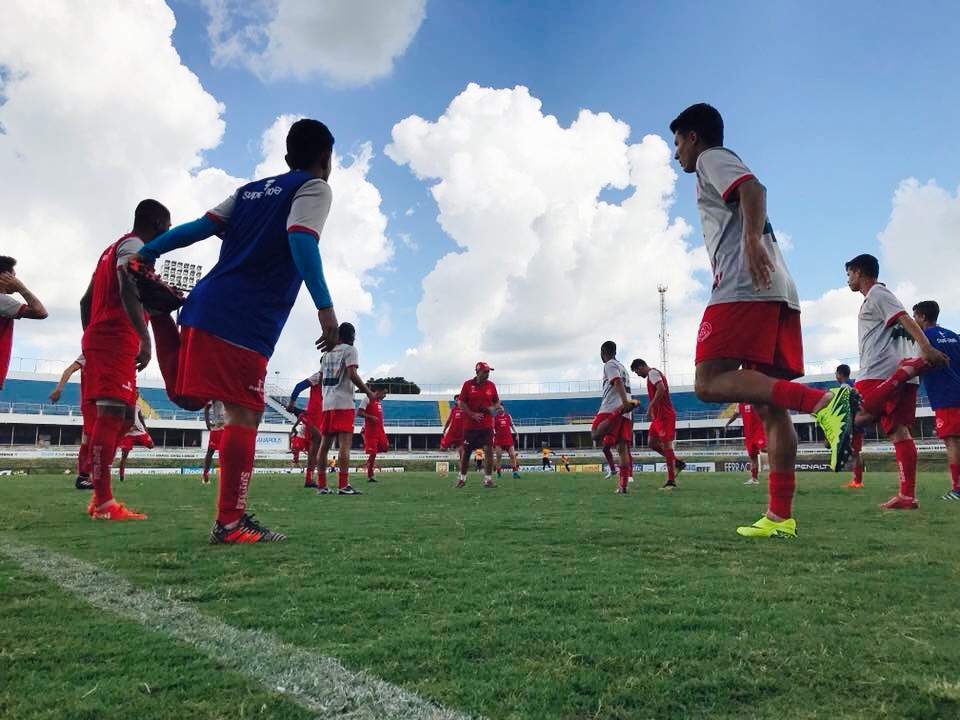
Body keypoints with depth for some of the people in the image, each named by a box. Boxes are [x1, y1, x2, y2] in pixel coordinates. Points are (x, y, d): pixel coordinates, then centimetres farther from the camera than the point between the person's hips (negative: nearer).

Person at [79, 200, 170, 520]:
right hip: (115, 342, -10)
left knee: (120, 415, 11)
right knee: (112, 415, -14)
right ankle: (103, 503, -16)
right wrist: (144, 337, -30)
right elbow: (128, 289, -22)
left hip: (100, 340, 10)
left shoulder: (114, 248, 27)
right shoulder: (134, 245, -3)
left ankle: (100, 498, 13)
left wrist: (91, 341, 27)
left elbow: (86, 301, 27)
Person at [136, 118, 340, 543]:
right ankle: (230, 523, -6)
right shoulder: (314, 188, 2)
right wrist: (325, 308, -23)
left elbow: (202, 226, 14)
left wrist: (148, 252, 14)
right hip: (246, 323, -7)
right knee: (243, 416, -6)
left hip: (205, 304, 8)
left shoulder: (252, 189, 23)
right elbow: (300, 240, -16)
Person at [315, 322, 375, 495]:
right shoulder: (350, 349, -2)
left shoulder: (327, 353, 18)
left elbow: (321, 377, 16)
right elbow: (352, 374, -13)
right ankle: (343, 485, -14)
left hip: (327, 404, 7)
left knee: (325, 443, 8)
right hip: (344, 403, -7)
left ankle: (321, 485, 10)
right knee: (345, 443, -9)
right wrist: (368, 392, -6)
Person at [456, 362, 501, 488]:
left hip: (486, 425, 1)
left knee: (488, 450, -9)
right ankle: (462, 477, 25)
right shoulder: (468, 384, -2)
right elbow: (461, 402, -3)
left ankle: (488, 478, -1)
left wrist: (493, 408, -8)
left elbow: (497, 402, 14)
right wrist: (473, 414, -14)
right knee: (466, 451, 8)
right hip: (470, 424, -1)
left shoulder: (491, 385, 5)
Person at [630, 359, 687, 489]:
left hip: (664, 416, -10)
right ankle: (677, 463, 16)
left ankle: (671, 480, -5)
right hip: (659, 416, 10)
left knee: (666, 444, -8)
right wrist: (652, 409, 19)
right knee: (652, 443, 12)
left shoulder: (652, 373, -11)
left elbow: (661, 389, -25)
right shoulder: (655, 373, 21)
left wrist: (650, 407, -21)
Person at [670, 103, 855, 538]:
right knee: (768, 405, 2)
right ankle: (780, 517, 0)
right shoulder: (728, 168, 35)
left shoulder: (712, 159, 9)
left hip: (744, 288, -9)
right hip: (779, 291, 9)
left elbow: (753, 187, -12)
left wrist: (751, 237, -28)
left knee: (710, 383, -19)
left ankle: (822, 402, -33)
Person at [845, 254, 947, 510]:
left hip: (879, 374, -10)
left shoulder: (876, 294, 0)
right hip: (895, 376, 10)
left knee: (857, 419, -21)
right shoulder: (876, 298, 29)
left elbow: (905, 320, -15)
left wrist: (927, 349, -28)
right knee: (898, 432, 3)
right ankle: (907, 496, -1)